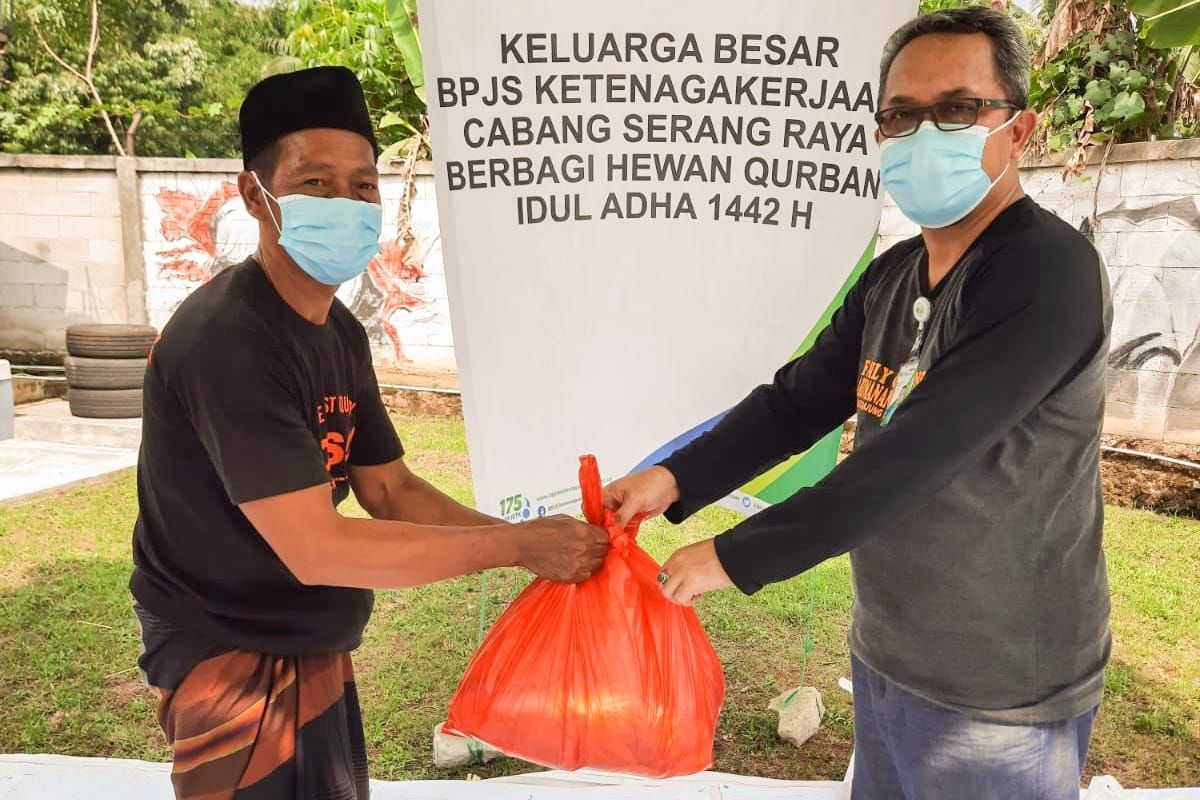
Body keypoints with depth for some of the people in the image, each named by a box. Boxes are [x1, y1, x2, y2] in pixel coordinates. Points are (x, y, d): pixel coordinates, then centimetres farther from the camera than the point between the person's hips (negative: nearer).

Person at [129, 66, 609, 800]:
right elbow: (315, 548, -31)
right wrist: (516, 545, -27)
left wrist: (528, 541, -11)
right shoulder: (227, 340, -27)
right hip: (235, 659, -9)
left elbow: (391, 489, 2)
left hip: (312, 648, 9)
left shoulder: (340, 331, 1)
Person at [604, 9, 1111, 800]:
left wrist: (735, 556, -24)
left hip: (995, 696, -7)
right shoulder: (890, 276, 4)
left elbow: (911, 457, -29)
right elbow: (797, 401, 1)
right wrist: (676, 479, -13)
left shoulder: (1048, 272, -22)